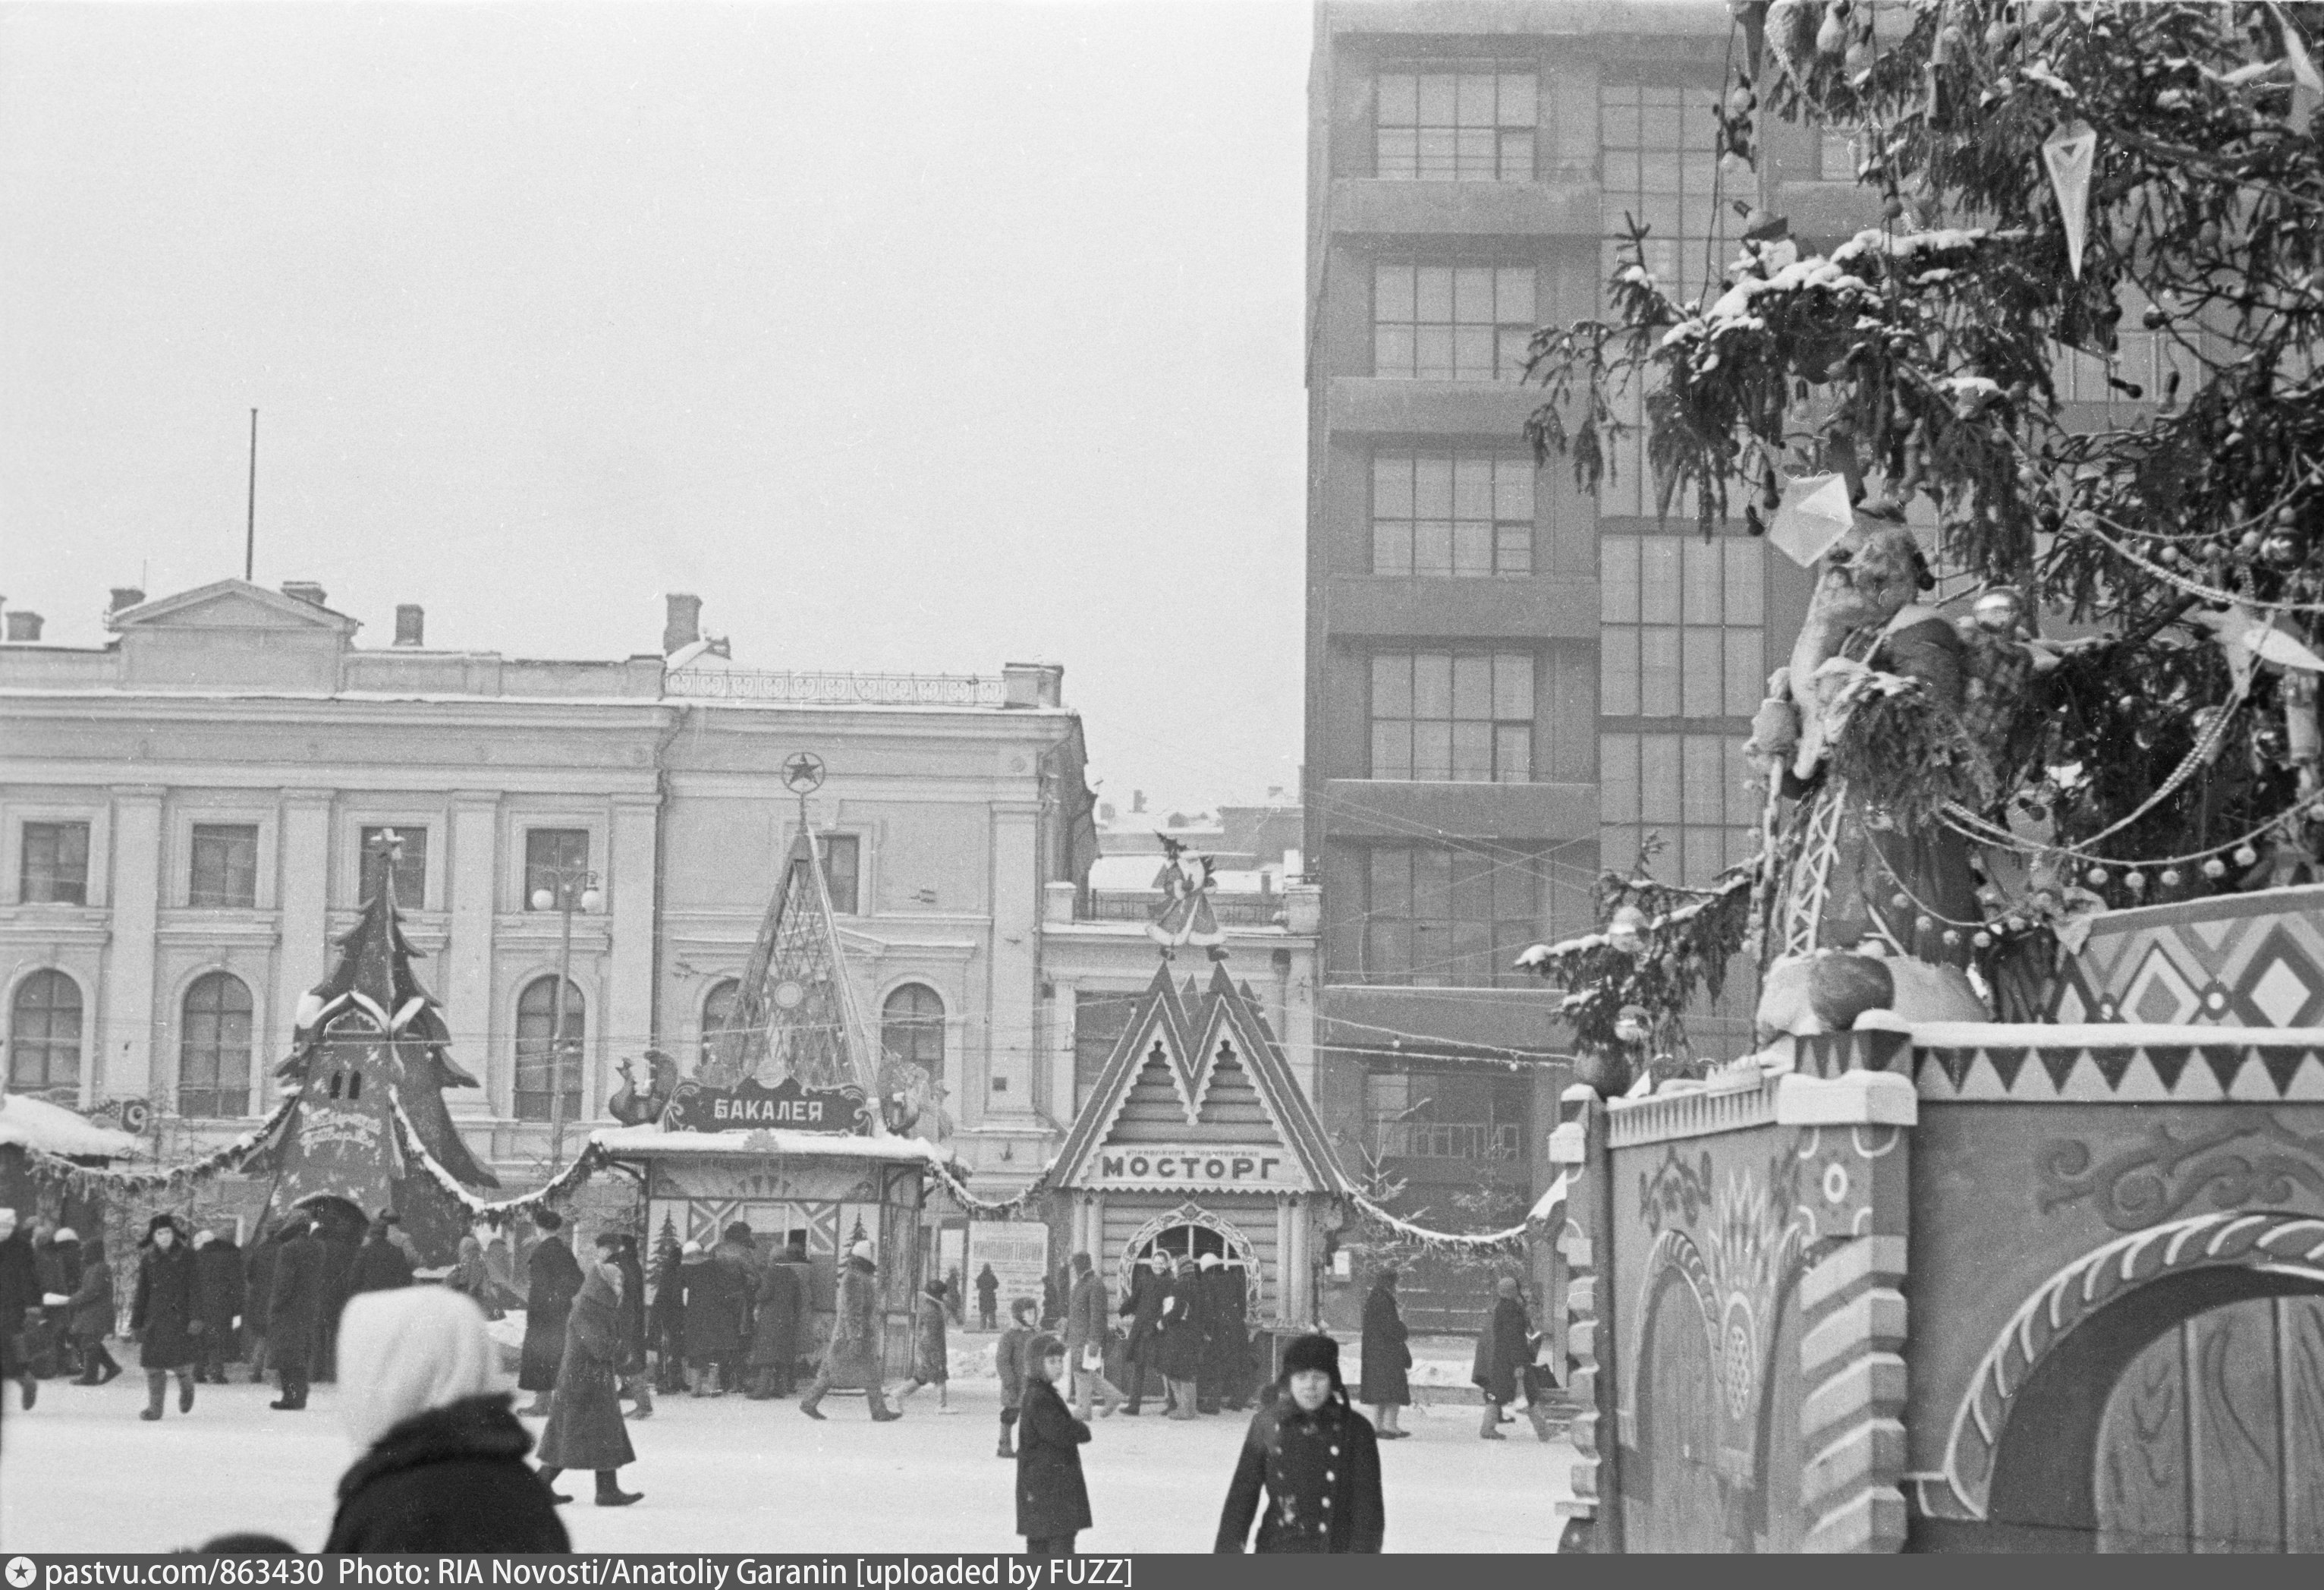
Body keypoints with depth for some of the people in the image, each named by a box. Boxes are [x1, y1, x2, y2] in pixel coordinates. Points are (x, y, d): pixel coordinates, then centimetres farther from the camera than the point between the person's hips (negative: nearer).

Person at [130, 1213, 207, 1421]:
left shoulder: (187, 1257, 0)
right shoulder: (148, 1260, 9)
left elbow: (195, 1289, -4)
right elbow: (141, 1293, 13)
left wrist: (196, 1318, -12)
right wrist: (136, 1322, 10)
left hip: (180, 1316, -3)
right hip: (155, 1318, 3)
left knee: (179, 1361, -11)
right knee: (153, 1364, -3)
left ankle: (186, 1387, 22)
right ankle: (154, 1407, 5)